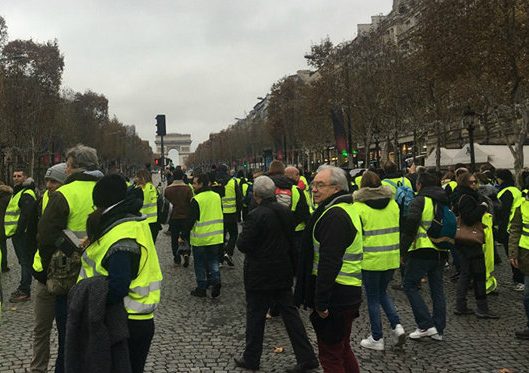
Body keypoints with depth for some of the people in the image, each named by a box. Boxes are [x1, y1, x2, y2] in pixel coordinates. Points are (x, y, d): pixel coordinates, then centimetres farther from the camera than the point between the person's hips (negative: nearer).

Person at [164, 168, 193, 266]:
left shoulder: (167, 189, -3)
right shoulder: (187, 188, -10)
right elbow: (191, 203, -10)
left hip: (173, 217, 2)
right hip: (185, 217, -1)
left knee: (174, 239, 12)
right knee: (187, 237, 11)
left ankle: (176, 258, 14)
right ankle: (186, 253, -10)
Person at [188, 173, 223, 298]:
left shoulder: (196, 200, -17)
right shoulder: (217, 196, 3)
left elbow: (191, 220, -15)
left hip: (200, 238, -5)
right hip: (216, 237, 5)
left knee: (200, 264, 8)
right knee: (213, 262, 16)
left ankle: (201, 289, 15)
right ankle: (215, 283, 3)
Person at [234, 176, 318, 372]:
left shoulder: (256, 215, -19)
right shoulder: (286, 212, 2)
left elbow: (242, 245, -16)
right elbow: (292, 240, 11)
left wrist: (242, 235, 2)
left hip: (259, 275, -6)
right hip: (283, 272, 6)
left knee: (255, 315, 8)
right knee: (289, 312, 12)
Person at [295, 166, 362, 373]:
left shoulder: (334, 216, -20)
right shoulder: (346, 209, 14)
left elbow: (329, 263, -27)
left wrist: (321, 302, -24)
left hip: (335, 296, -10)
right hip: (349, 293, 10)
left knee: (330, 355, 2)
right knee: (343, 349, 23)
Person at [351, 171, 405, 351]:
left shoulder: (358, 207, -10)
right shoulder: (393, 204, 6)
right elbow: (397, 229, 13)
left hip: (371, 259, -5)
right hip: (392, 258, 5)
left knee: (373, 297, 7)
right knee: (382, 292, 22)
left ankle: (377, 339, 14)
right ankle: (397, 326, 7)